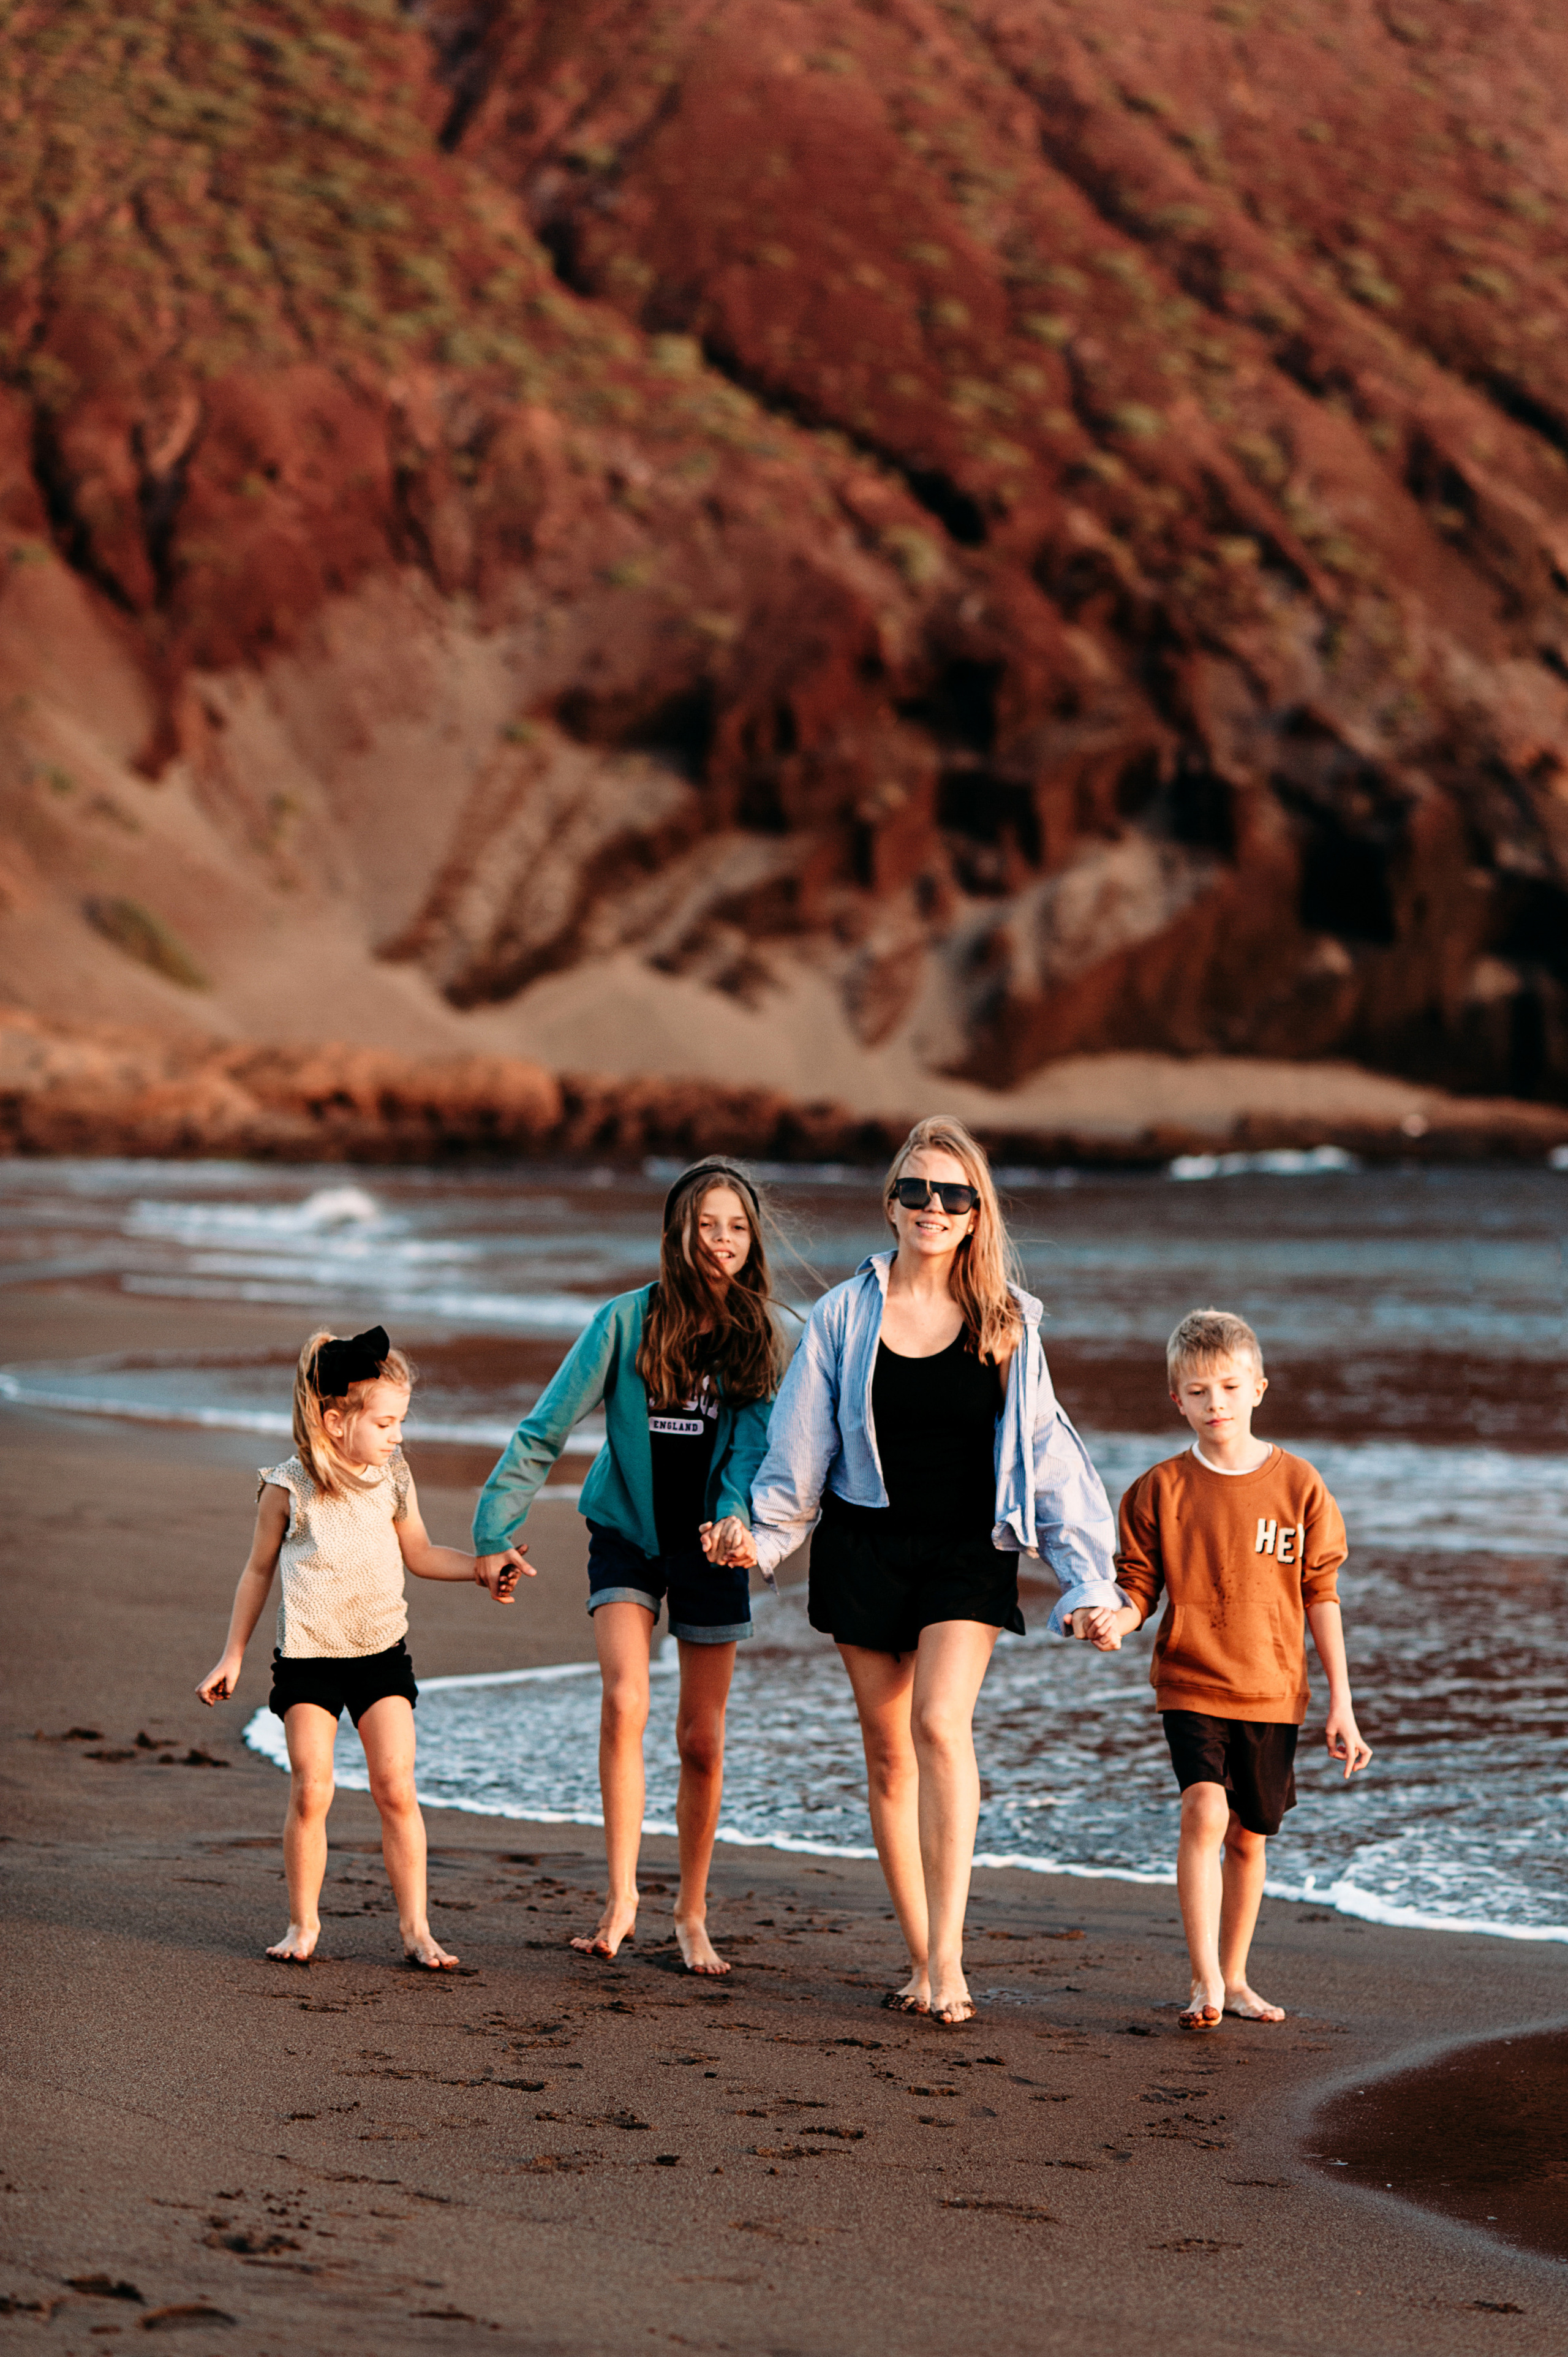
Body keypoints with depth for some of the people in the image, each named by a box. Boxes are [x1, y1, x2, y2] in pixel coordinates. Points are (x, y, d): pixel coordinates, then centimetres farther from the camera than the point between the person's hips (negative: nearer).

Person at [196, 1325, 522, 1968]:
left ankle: (415, 1926, 1)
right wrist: (233, 1656, 9)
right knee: (310, 1792, -6)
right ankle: (302, 1923, 9)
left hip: (381, 1654, 3)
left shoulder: (392, 1477, 3)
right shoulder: (289, 1487, -7)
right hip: (307, 1655, -3)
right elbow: (259, 1570, 6)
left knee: (396, 1789, -4)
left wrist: (482, 1567, 7)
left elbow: (418, 1553, 19)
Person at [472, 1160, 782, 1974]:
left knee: (702, 1740, 5)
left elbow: (754, 1441, -14)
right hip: (626, 1534, -2)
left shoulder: (756, 1337, -5)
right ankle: (621, 1899, -17)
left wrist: (739, 1512, -35)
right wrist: (495, 1531, -9)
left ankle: (692, 1913, 21)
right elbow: (544, 1431, -7)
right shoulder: (626, 1320, -11)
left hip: (710, 1547, 2)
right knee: (624, 1701, -22)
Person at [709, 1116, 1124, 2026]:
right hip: (864, 1545, 2)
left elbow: (1045, 1452, 4)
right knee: (888, 1751, 3)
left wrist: (1089, 1577, 0)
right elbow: (802, 1447, 10)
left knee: (941, 1722, -21)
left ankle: (948, 1952, -22)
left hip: (968, 1551, -2)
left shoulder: (1007, 1323, 2)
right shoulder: (847, 1314, 2)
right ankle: (922, 1959, 13)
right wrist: (761, 1531, 2)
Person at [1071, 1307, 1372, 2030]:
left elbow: (1320, 1597, 2)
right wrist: (1112, 1622, -23)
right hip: (1191, 1684, -2)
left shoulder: (1298, 1484, -1)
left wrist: (1341, 1705, 1)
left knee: (1249, 1836, 10)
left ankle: (1234, 1978, 26)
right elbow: (1140, 1590, 2)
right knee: (1205, 1811, -20)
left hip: (1273, 1692, 2)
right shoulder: (1159, 1490, -3)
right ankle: (1205, 1981, -18)